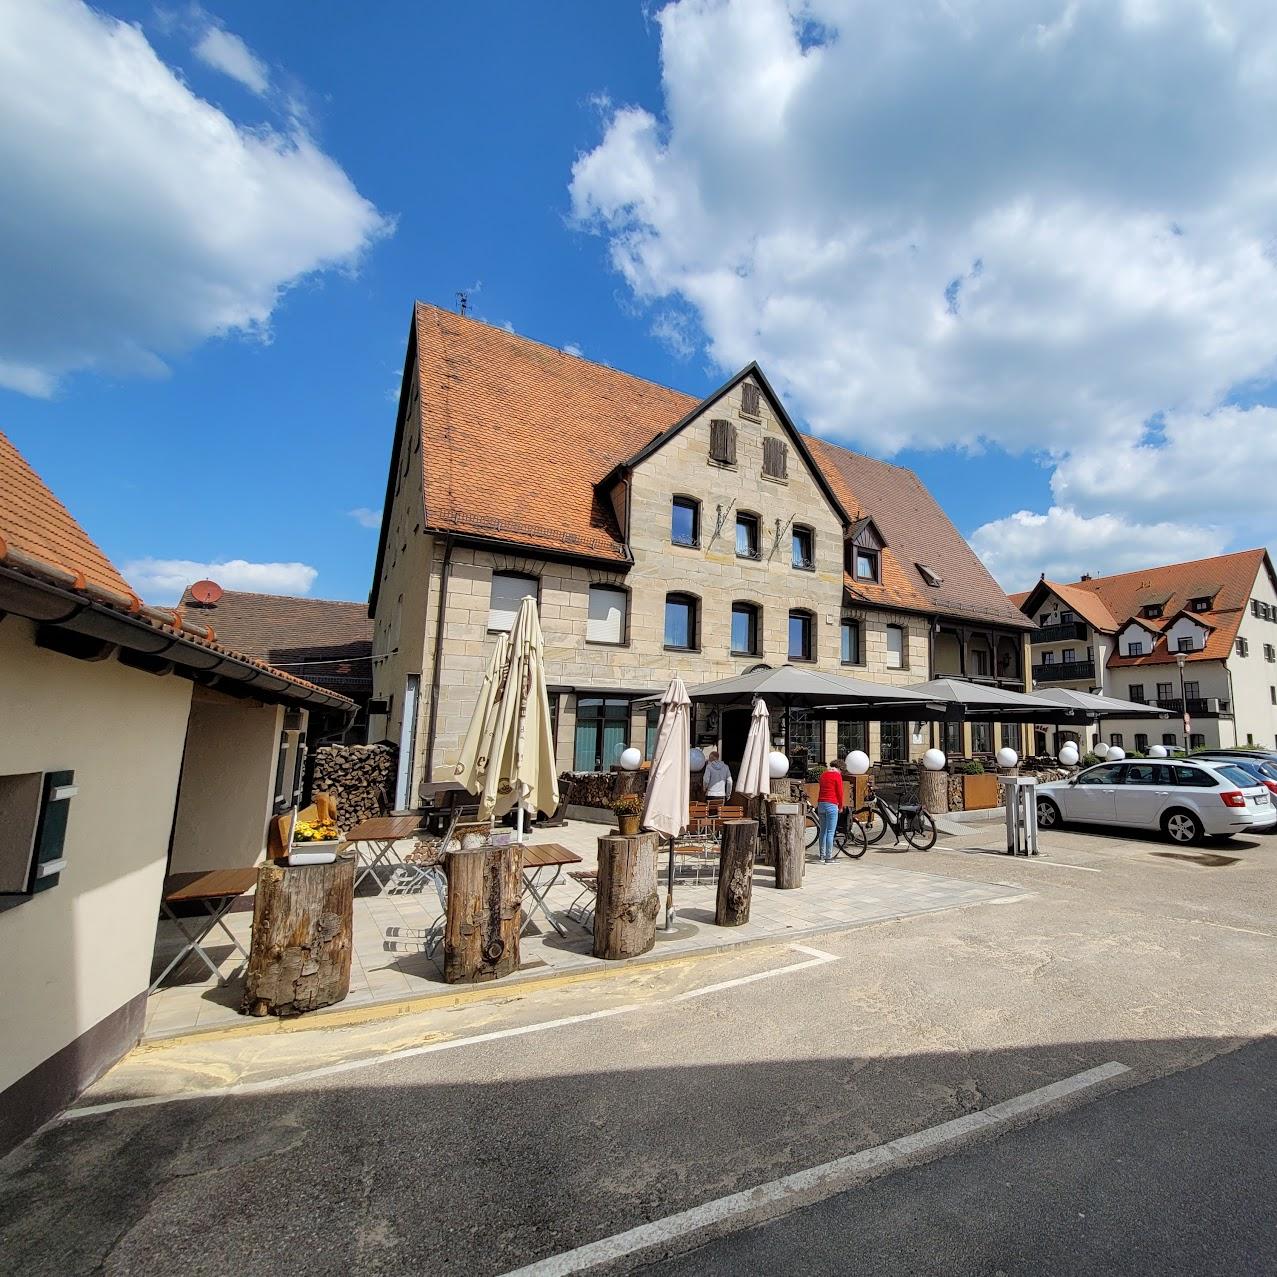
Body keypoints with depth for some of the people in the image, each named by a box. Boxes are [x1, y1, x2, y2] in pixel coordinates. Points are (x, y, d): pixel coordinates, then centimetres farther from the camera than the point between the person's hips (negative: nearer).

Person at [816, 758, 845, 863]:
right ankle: (828, 858, -2)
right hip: (832, 805, -6)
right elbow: (840, 792, -4)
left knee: (823, 831, 13)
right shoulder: (837, 775, -4)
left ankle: (822, 856, 17)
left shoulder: (823, 775, 15)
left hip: (821, 804, 6)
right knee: (830, 832, -3)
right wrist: (841, 806, 8)